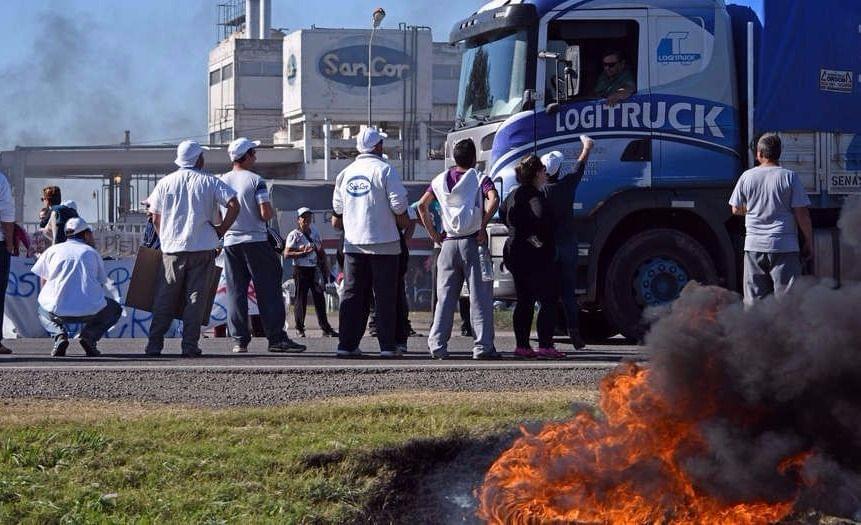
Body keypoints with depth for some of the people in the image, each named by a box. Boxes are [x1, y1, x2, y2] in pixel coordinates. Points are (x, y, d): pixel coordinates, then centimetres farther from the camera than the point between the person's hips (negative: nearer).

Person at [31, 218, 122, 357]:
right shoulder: (92, 252, 17)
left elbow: (44, 284, 21)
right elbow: (101, 284, 21)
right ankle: (89, 336, 1)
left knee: (43, 313, 37)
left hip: (57, 310, 1)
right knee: (115, 309, 30)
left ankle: (59, 334, 2)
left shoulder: (52, 250, 18)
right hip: (90, 310, -1)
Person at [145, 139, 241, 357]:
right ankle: (189, 345, -4)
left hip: (172, 249, 2)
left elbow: (155, 218, 7)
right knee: (196, 297, 1)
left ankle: (154, 344, 4)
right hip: (203, 248, -2)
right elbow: (234, 205, -10)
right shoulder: (210, 182, 1)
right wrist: (221, 230, 0)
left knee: (165, 298, 7)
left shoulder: (165, 183, 6)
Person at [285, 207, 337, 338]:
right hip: (301, 269, -5)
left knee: (319, 298, 3)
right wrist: (303, 253, -20)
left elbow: (321, 252, 20)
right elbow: (287, 254, -11)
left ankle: (325, 328, 5)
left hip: (315, 269, 5)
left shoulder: (315, 233, 14)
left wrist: (325, 267, 11)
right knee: (301, 299, -3)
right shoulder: (294, 235, -4)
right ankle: (300, 329, 3)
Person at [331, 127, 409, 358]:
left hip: (353, 243, 4)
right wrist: (405, 223, 6)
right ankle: (387, 345, -2)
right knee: (385, 295, 0)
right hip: (384, 243, -4)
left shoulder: (345, 173, 9)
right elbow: (398, 206, -11)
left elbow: (337, 215, 12)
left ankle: (347, 344, 2)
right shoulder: (384, 170, -7)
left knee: (352, 295, 6)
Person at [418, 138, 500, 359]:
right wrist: (483, 227, -13)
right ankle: (483, 346, -5)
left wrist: (433, 234, 7)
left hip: (448, 243, 3)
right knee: (480, 297, 0)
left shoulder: (441, 180, 10)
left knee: (445, 297, 8)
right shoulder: (479, 179, -2)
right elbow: (494, 199, -20)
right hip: (473, 242, -3)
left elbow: (422, 205, 3)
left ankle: (437, 345, 2)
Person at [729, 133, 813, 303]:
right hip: (784, 245, -3)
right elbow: (802, 214, -7)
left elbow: (736, 209, 12)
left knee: (754, 298, 8)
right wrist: (808, 242, 4)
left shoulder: (747, 177, 2)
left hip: (754, 245, 3)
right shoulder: (789, 177, -6)